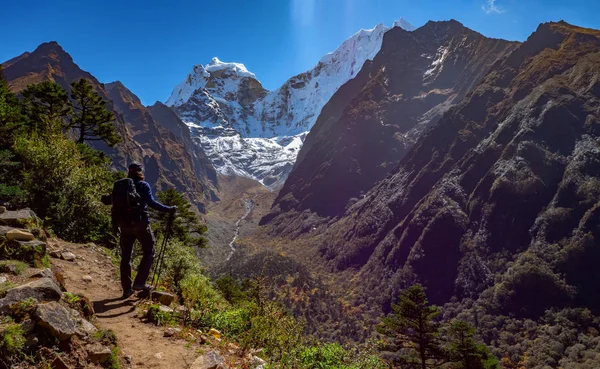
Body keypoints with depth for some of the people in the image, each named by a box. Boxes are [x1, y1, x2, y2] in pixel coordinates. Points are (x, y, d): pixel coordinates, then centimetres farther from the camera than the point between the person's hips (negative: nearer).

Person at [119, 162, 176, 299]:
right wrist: (168, 209, -14)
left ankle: (127, 289, 14)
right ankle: (139, 282, -2)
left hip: (125, 225, 5)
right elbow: (151, 203, -17)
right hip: (140, 224, -5)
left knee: (126, 256, 11)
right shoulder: (143, 185, -5)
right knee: (148, 253, 8)